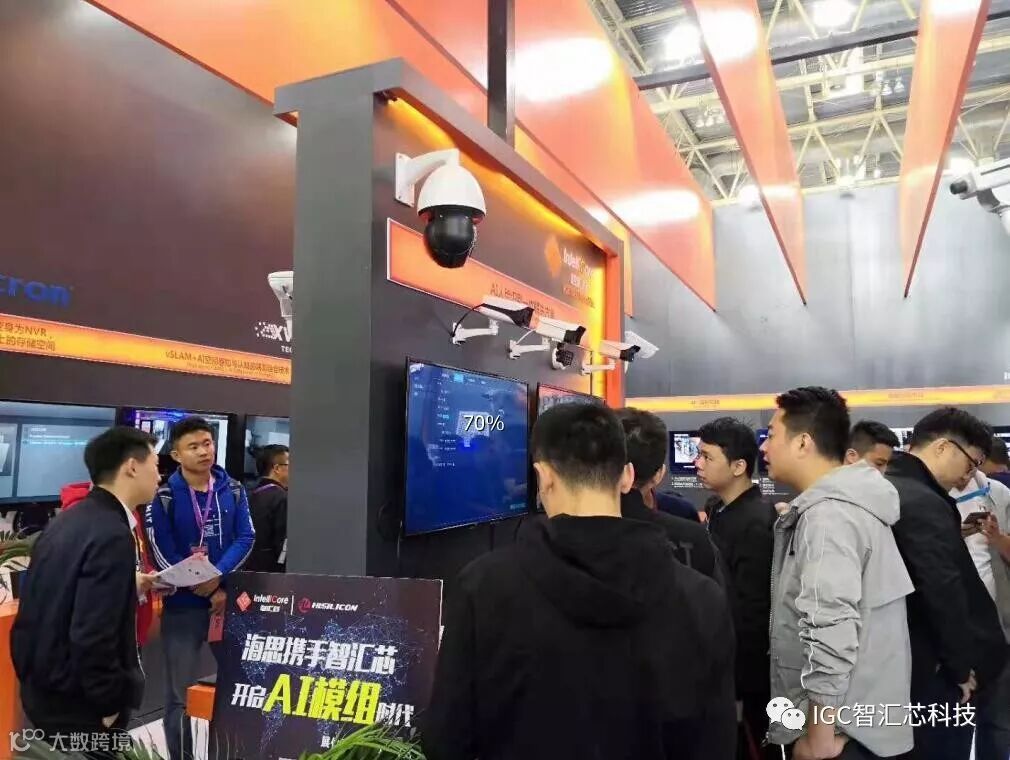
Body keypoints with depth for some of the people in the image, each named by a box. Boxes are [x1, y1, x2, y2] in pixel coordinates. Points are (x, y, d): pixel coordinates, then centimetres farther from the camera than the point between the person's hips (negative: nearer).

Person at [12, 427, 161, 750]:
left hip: (42, 691, 9)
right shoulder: (112, 536, -24)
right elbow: (92, 637, -27)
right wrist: (112, 705, -16)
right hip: (78, 706, -9)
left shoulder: (64, 521, 4)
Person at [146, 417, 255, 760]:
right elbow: (162, 554, -10)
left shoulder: (233, 490, 3)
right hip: (182, 605, -2)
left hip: (230, 599, 3)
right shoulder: (163, 497, -6)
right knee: (180, 694, 6)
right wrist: (208, 591, -12)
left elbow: (245, 538, -2)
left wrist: (218, 577, -18)